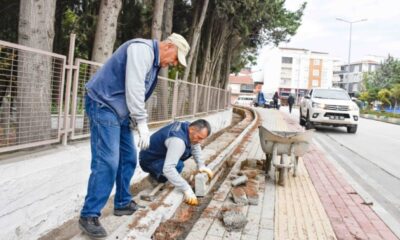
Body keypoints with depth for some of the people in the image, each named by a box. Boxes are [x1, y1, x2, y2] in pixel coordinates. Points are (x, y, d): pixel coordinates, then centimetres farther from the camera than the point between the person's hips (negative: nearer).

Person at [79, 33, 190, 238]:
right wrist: (142, 123, -18)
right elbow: (134, 89, -21)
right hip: (103, 105, -10)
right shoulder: (142, 49, -14)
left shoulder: (153, 61, 17)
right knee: (107, 162, -14)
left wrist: (138, 123, 9)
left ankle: (123, 203, 25)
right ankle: (89, 215, -6)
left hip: (119, 111, 10)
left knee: (128, 159, 12)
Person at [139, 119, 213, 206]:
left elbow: (195, 147, 10)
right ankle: (156, 174, -3)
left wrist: (201, 165, -3)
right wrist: (186, 189, -43)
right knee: (178, 166, -33)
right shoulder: (178, 140, -36)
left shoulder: (188, 127, -9)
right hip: (149, 160, -9)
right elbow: (168, 169, -43)